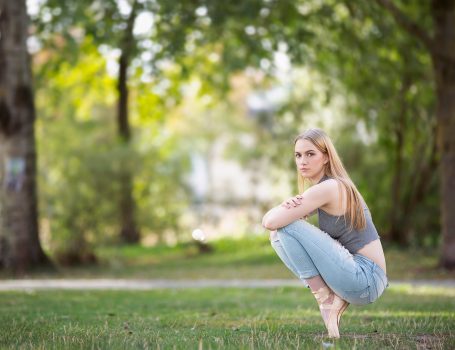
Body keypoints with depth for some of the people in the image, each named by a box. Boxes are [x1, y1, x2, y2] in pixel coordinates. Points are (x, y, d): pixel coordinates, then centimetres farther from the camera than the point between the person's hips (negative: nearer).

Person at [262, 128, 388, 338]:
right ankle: (334, 297, 2)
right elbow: (272, 222, 12)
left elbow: (270, 222, -20)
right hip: (360, 280, 9)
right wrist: (287, 206, -11)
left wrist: (284, 207, 2)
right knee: (278, 237, 8)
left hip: (365, 279, -9)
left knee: (288, 227, -15)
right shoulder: (337, 186, 14)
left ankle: (326, 300, -8)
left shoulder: (328, 188, -15)